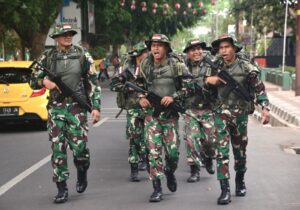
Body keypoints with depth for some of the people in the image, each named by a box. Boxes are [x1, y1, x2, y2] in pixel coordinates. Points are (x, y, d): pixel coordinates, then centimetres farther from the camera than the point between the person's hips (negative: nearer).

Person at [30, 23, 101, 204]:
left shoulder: (83, 55, 3)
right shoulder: (47, 57, 6)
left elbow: (94, 83, 3)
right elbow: (33, 81, 11)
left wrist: (96, 107, -5)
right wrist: (44, 82, -12)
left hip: (77, 107, -1)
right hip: (56, 108, 1)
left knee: (79, 146, -6)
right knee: (58, 148, -1)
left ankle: (82, 173, 27)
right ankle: (62, 188, 8)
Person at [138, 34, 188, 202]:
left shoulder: (176, 65, -8)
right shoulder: (146, 65, 3)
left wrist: (174, 96, -16)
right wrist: (141, 97, 0)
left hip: (170, 113, -1)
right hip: (151, 113, 2)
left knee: (172, 150, 3)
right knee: (154, 150, -4)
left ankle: (170, 173, 36)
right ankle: (157, 189, 2)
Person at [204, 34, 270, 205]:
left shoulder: (246, 67, -7)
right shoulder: (216, 67, 1)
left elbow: (259, 88, -5)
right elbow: (207, 88, 15)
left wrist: (266, 108, -16)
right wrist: (208, 80, -9)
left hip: (240, 114, -1)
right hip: (221, 113, 1)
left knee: (240, 150, 13)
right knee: (222, 149, -10)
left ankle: (240, 181, 35)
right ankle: (225, 189, -10)